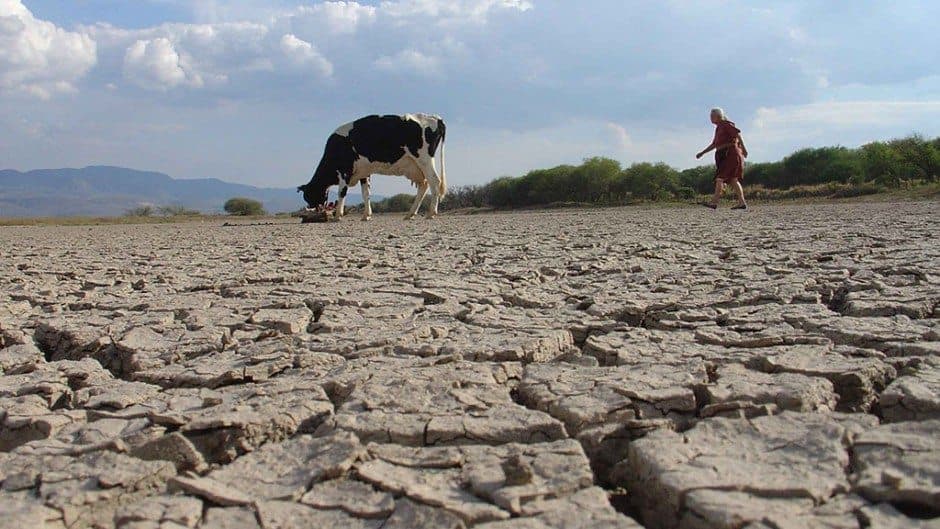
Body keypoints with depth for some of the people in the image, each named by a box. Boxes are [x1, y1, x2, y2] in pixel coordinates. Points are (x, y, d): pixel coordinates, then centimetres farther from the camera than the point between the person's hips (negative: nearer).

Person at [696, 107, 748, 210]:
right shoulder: (719, 128, 22)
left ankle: (714, 202, -18)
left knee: (720, 178, -13)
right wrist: (702, 153, 23)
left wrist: (743, 148, -25)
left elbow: (738, 134, -17)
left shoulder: (726, 124, -6)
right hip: (725, 156, 10)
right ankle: (742, 203, 5)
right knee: (733, 180, 6)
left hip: (730, 154, -10)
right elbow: (714, 144, 27)